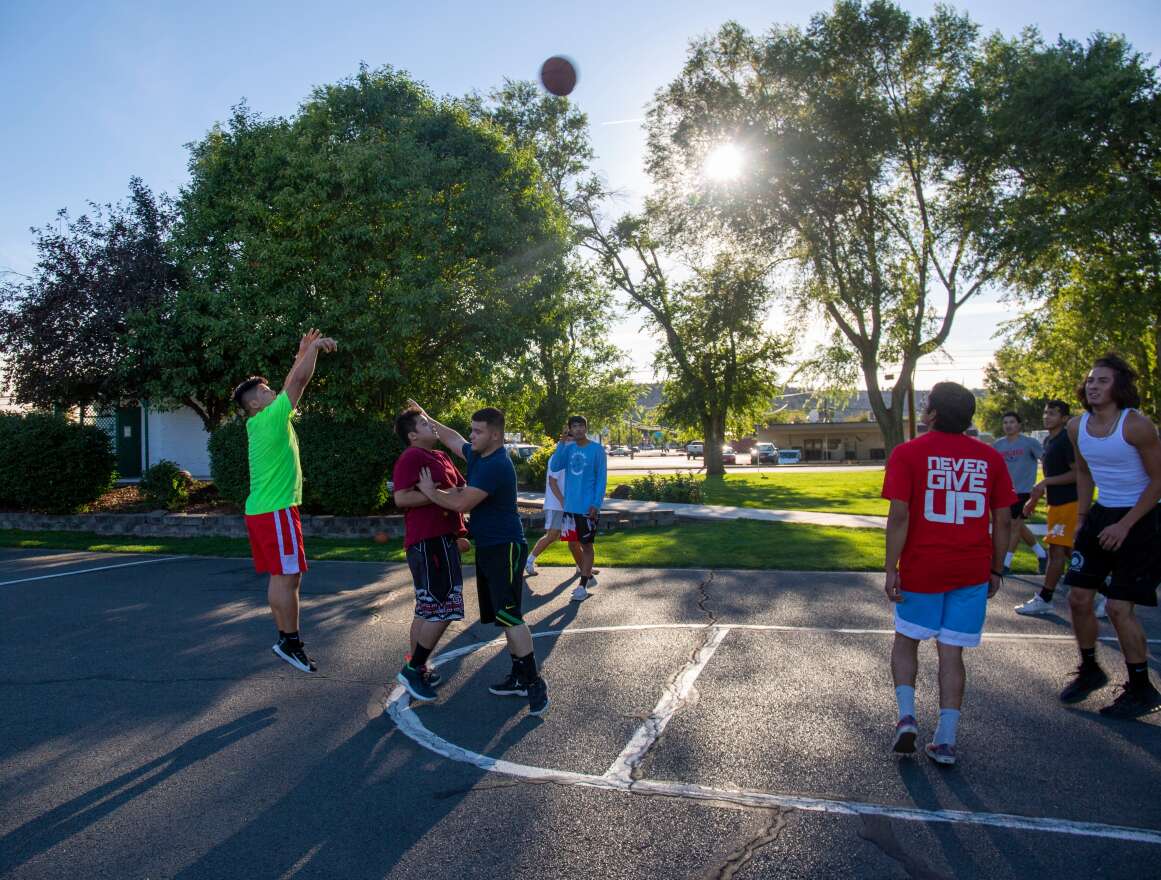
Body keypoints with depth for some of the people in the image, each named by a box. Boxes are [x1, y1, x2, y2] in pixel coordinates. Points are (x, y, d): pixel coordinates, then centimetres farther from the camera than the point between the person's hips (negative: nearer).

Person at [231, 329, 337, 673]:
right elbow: (299, 382, -12)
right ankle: (290, 642, -4)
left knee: (281, 576, 11)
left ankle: (286, 637, 16)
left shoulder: (260, 422, 14)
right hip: (276, 511, -10)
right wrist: (314, 348, -4)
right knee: (288, 576, -7)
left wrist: (302, 353, 24)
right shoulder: (271, 417, -10)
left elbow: (291, 384, 24)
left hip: (262, 510, 10)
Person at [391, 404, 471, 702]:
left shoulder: (441, 457, 17)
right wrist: (441, 494, -20)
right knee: (443, 609, -10)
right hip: (428, 542, -10)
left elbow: (461, 487, 30)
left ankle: (415, 666, 26)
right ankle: (412, 669, 0)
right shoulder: (411, 457, -12)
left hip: (441, 540, 10)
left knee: (427, 608, 16)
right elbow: (401, 498, -23)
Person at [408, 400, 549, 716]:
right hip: (487, 547, 10)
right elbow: (453, 439, 30)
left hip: (504, 548, -10)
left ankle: (535, 682, -9)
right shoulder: (477, 455, 9)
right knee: (504, 615, 12)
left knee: (508, 615, -14)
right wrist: (427, 418, 30)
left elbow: (461, 503, -25)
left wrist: (430, 492, -10)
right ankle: (520, 677, 19)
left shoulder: (497, 466, -21)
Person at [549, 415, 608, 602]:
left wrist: (596, 504, -15)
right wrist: (562, 444, -17)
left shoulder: (597, 449, -7)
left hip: (588, 507, -5)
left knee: (587, 545, 2)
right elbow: (554, 467, -9)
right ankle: (588, 577, 30)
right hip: (570, 506, 5)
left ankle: (583, 585, 10)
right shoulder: (568, 448, 5)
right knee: (573, 543, 13)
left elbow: (602, 479, -8)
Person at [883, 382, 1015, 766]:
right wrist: (995, 570, 16)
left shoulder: (908, 453, -6)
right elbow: (1003, 520, 6)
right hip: (973, 572, 3)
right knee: (951, 651, 9)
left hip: (921, 569, -3)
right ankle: (945, 740, 9)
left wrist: (891, 569, -9)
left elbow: (899, 515, -13)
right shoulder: (990, 458, 5)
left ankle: (907, 716, 3)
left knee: (906, 640, 17)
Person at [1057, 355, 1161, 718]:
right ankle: (1089, 670, 27)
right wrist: (1081, 518, 11)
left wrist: (1125, 525, -18)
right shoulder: (1077, 427, 2)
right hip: (1101, 515, 7)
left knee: (1119, 607, -7)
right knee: (1078, 597, 6)